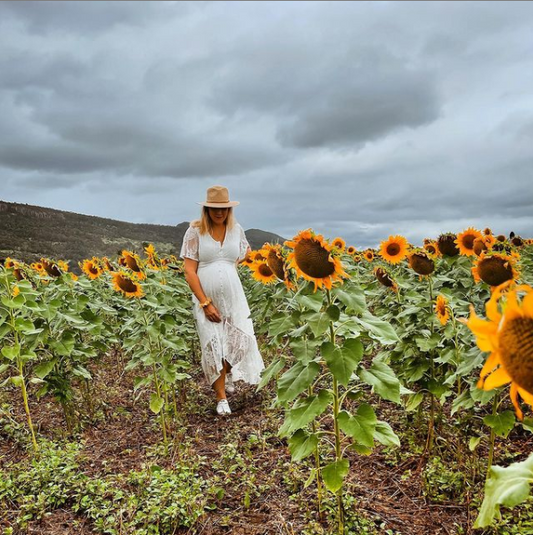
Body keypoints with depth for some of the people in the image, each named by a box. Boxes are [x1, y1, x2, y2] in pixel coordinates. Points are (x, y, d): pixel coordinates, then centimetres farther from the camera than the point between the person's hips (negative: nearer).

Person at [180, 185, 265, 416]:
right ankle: (221, 397, 19)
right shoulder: (195, 231, -6)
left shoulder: (236, 229, 3)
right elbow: (189, 271, -9)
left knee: (239, 341, 1)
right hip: (205, 298, -2)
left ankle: (227, 373, 36)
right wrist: (205, 303, -14)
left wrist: (232, 264, 7)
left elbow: (247, 252, 26)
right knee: (214, 346, 1)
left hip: (233, 296, 3)